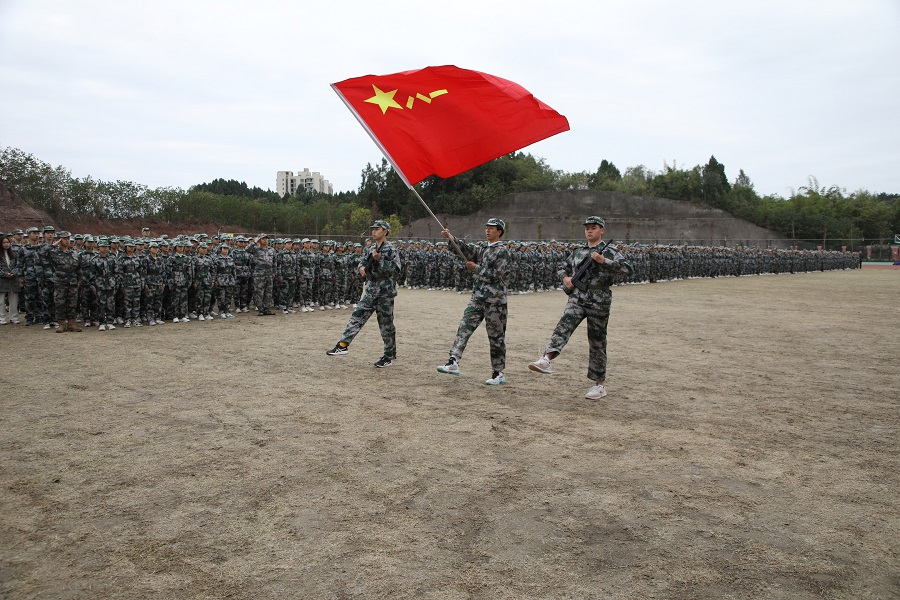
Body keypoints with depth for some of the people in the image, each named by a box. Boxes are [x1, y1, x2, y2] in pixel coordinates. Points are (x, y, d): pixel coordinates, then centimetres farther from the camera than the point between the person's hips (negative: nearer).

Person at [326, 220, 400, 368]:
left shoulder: (391, 250, -9)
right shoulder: (370, 249, 11)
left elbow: (394, 269, -18)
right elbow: (361, 260, 22)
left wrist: (379, 259, -25)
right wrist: (361, 267, 0)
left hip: (385, 293, -6)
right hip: (370, 291, 7)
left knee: (386, 325, 1)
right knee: (357, 316, 3)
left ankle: (390, 355, 12)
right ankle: (343, 345, 6)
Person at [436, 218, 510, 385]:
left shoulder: (502, 251, -7)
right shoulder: (483, 249, 17)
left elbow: (496, 274, -16)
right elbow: (466, 249, 5)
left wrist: (476, 268, -8)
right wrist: (451, 238, -10)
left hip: (495, 300, -7)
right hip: (477, 298, 7)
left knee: (496, 337, 0)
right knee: (464, 328, -3)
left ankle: (498, 373, 9)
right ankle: (453, 362, -6)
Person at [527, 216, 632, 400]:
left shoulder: (609, 251, 1)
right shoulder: (577, 251, 16)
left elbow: (627, 268, -14)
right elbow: (564, 267, 28)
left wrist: (604, 261, -23)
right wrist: (565, 277, 6)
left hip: (598, 302, -3)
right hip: (577, 298, 3)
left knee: (597, 343, 3)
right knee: (563, 326, -23)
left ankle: (600, 384, 15)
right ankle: (546, 360, -41)